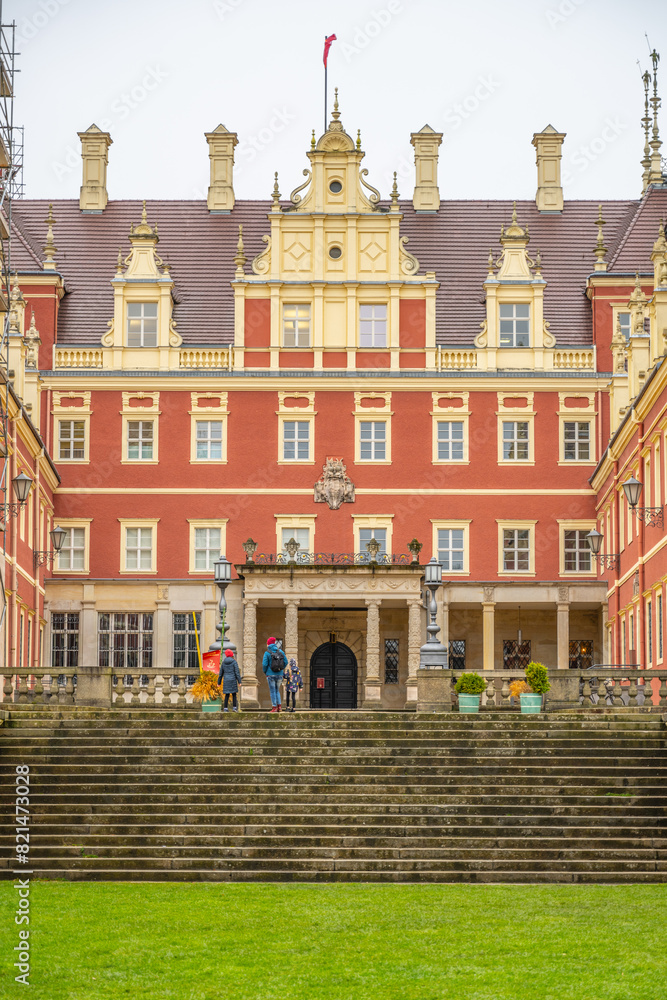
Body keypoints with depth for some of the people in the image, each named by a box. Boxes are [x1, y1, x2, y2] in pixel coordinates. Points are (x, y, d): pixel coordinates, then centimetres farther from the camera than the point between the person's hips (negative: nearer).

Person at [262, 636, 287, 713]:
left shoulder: (267, 653, -8)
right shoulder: (280, 651, 3)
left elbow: (264, 664, -13)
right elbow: (285, 662, 2)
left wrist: (265, 672, 6)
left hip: (271, 674, -4)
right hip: (279, 675, 4)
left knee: (272, 691, 3)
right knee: (277, 690, 17)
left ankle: (274, 707, 0)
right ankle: (279, 706, 7)